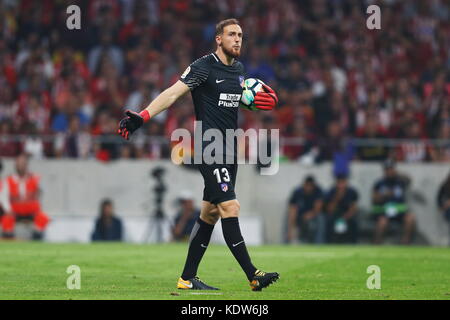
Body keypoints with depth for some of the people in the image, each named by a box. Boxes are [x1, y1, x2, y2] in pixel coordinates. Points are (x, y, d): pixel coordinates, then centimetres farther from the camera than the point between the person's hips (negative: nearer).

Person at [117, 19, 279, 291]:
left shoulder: (239, 68, 14)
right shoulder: (204, 66, -10)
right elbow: (173, 93, -16)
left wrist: (262, 98, 11)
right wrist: (143, 116, -27)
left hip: (229, 149, 8)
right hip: (209, 147, -8)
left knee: (211, 212, 9)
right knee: (230, 207, -15)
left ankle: (188, 278, 15)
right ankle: (252, 275, -17)